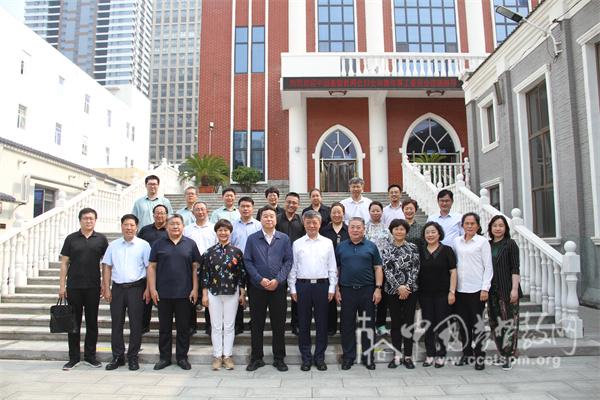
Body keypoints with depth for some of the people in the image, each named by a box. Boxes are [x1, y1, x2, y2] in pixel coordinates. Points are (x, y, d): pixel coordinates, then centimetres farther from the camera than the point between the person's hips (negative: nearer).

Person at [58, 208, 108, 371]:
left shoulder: (101, 239, 3)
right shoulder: (71, 238, 4)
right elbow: (64, 262, 5)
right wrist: (62, 285, -1)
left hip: (93, 287, 0)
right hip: (73, 286, 0)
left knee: (92, 322, 7)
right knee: (74, 322, 7)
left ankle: (90, 355, 18)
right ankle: (74, 357, 18)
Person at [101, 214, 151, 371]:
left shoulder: (143, 245, -1)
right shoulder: (113, 245, 9)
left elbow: (149, 268, -2)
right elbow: (107, 267, 10)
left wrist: (148, 289, -8)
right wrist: (106, 288, 3)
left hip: (136, 287, -3)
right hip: (117, 288, 3)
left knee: (135, 324, 2)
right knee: (116, 323, 8)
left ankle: (133, 357, 15)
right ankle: (117, 357, 21)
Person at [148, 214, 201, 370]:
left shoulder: (190, 244, 4)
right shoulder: (158, 244, 5)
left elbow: (196, 267, 3)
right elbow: (152, 267, 4)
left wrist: (195, 289, -4)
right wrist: (152, 288, -3)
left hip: (184, 293, 0)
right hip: (163, 293, 1)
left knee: (183, 327, 6)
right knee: (164, 327, 10)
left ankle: (182, 357, 19)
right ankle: (164, 357, 22)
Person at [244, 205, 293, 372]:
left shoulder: (284, 238, 3)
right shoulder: (252, 238, 3)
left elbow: (288, 261, 0)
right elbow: (247, 261, -1)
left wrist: (278, 280, -11)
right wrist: (260, 279, -11)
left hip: (278, 287, 0)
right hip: (257, 287, 0)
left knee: (279, 324, 6)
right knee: (257, 324, 8)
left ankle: (279, 358, 20)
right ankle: (256, 358, 21)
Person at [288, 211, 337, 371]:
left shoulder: (327, 243, 5)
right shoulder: (297, 244, 5)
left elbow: (332, 267, 5)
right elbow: (293, 268, 5)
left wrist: (332, 288, 0)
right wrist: (292, 289, 1)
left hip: (322, 285, 0)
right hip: (303, 285, 0)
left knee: (321, 322, 6)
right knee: (303, 322, 6)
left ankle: (320, 357, 19)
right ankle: (306, 357, 18)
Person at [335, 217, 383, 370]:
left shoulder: (371, 246, 4)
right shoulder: (340, 247, 6)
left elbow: (378, 268, 4)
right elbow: (336, 269, 7)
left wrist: (378, 288, -4)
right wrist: (337, 290, 1)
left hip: (367, 290, 0)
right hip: (347, 290, 0)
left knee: (368, 324, 7)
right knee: (347, 325, 7)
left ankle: (368, 357, 20)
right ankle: (348, 356, 19)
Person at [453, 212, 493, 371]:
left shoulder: (482, 242, -2)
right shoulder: (457, 241, 9)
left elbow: (488, 266, -4)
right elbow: (453, 264, 11)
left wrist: (485, 288, -10)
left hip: (476, 288, -4)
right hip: (460, 289, 4)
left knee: (477, 323, 0)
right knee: (463, 322, 11)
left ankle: (480, 356, 11)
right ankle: (467, 353, 24)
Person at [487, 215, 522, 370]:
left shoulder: (510, 244, -2)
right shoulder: (488, 245, 11)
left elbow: (515, 268, -6)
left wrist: (514, 289, -14)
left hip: (507, 289, -5)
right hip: (492, 290, 5)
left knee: (508, 322, -3)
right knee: (495, 323, 9)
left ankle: (509, 356, 5)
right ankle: (502, 354, 21)